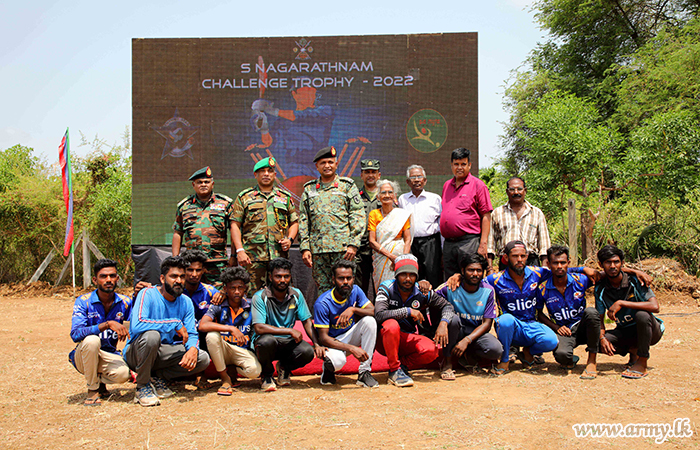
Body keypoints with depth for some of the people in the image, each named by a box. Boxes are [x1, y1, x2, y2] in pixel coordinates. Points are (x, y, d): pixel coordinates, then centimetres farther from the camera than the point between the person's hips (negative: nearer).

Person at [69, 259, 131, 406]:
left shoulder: (124, 302, -3)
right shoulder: (83, 302, -13)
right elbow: (75, 334, -28)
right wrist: (107, 324, -37)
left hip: (109, 355, 2)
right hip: (84, 356, -2)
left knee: (123, 374, -31)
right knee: (91, 340, -36)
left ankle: (100, 379, 7)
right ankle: (93, 389, -13)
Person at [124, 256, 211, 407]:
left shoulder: (186, 302, 0)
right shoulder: (148, 294, -17)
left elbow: (192, 334, -2)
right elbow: (137, 325, -34)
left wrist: (193, 349, -27)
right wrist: (175, 324, -30)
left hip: (163, 353, 5)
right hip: (136, 353, -5)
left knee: (203, 359, -13)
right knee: (152, 335, -37)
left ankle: (158, 377, 2)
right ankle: (142, 387, -14)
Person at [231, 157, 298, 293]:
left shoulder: (285, 197, 16)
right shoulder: (244, 197, 9)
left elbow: (294, 222, 19)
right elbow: (235, 225, 4)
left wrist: (290, 239, -1)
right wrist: (240, 250, -7)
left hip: (279, 255, 2)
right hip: (254, 256, -1)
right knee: (256, 293, 0)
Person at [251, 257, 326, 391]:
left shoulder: (296, 294, 0)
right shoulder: (260, 297, -14)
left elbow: (306, 321, 4)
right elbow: (259, 328, -23)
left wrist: (317, 344, -12)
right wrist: (290, 331, -21)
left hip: (287, 343, 4)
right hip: (265, 342, -3)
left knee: (308, 351, -26)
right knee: (267, 340, -39)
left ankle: (284, 367, 10)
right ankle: (267, 375, -5)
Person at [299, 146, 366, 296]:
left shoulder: (347, 186, 8)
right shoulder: (309, 190, 16)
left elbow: (358, 216, 1)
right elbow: (303, 221, 13)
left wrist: (353, 244, -10)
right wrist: (305, 248, 3)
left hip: (343, 248, -3)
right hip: (317, 249, 3)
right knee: (323, 290, 6)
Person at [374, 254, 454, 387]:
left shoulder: (422, 292, -4)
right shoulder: (386, 289, -13)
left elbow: (447, 306, 5)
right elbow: (379, 315, -29)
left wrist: (443, 323, -15)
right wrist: (408, 311, -28)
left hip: (408, 339, 3)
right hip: (385, 340, -3)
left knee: (433, 350, -25)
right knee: (392, 325, -36)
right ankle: (395, 370, -21)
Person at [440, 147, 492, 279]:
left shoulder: (478, 185, -1)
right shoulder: (446, 185, 18)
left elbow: (486, 216, -5)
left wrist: (483, 244, -13)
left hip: (469, 243, -6)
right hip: (448, 243, 6)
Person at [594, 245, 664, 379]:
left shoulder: (635, 280, -17)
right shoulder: (600, 289, -6)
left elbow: (655, 306, -30)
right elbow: (599, 319, -3)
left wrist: (621, 303, -33)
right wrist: (602, 338, -24)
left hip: (650, 330, -4)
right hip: (624, 332, 4)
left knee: (641, 315, -37)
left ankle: (642, 364, -20)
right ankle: (633, 351, 6)